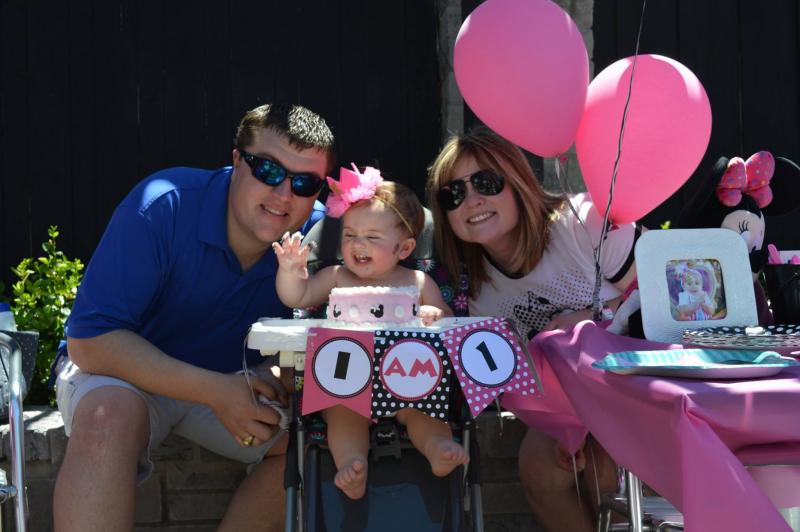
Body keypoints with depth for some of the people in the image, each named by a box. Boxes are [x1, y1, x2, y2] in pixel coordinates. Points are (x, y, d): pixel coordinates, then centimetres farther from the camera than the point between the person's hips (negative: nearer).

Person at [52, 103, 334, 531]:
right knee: (109, 414, -37)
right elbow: (89, 341, -28)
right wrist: (214, 391, -35)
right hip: (124, 375, -4)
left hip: (232, 386, 4)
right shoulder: (163, 206, -26)